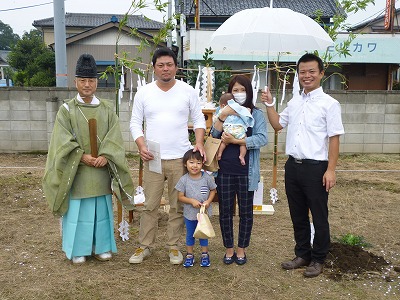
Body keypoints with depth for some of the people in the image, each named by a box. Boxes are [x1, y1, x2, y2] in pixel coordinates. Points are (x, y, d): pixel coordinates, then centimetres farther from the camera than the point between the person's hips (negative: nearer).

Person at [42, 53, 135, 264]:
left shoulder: (107, 109, 5)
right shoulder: (66, 110, -1)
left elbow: (115, 138, -1)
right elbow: (63, 141, -7)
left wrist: (105, 156, -16)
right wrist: (82, 157, -18)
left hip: (102, 171, 2)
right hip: (76, 171, -2)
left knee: (102, 209, 11)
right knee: (78, 210, 5)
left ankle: (101, 247, 26)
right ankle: (77, 249, 20)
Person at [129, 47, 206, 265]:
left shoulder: (187, 91, 4)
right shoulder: (144, 92, 5)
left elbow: (198, 119, 7)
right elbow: (135, 123, 6)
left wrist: (199, 142, -9)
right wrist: (141, 146, -10)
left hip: (181, 158, 0)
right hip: (152, 158, 0)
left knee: (178, 206, 8)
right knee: (150, 205, 5)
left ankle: (174, 247, 22)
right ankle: (144, 246, 20)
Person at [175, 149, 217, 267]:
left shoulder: (207, 178, -11)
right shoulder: (184, 180, -12)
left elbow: (213, 190, 2)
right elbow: (180, 197, -8)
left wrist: (208, 201, -14)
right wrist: (192, 201, -22)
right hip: (189, 213, 0)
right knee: (190, 234, 16)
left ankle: (204, 255, 33)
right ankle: (189, 255, 32)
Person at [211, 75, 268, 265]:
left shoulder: (256, 114, 1)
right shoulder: (224, 112, 9)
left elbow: (262, 138, -13)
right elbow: (214, 135, -3)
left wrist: (235, 141, -18)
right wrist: (223, 117, -18)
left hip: (246, 171, -2)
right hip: (225, 170, 2)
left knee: (246, 211, 9)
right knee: (225, 211, 10)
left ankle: (241, 249, 26)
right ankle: (229, 248, 26)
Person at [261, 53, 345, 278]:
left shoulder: (329, 104, -8)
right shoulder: (294, 102, 11)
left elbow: (334, 138, -10)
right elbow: (278, 125, 21)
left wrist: (331, 170, -15)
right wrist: (269, 105, 7)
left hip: (315, 167, -6)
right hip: (293, 165, 6)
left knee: (319, 216, 8)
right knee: (298, 215, 16)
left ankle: (318, 260, 25)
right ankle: (302, 255, 33)